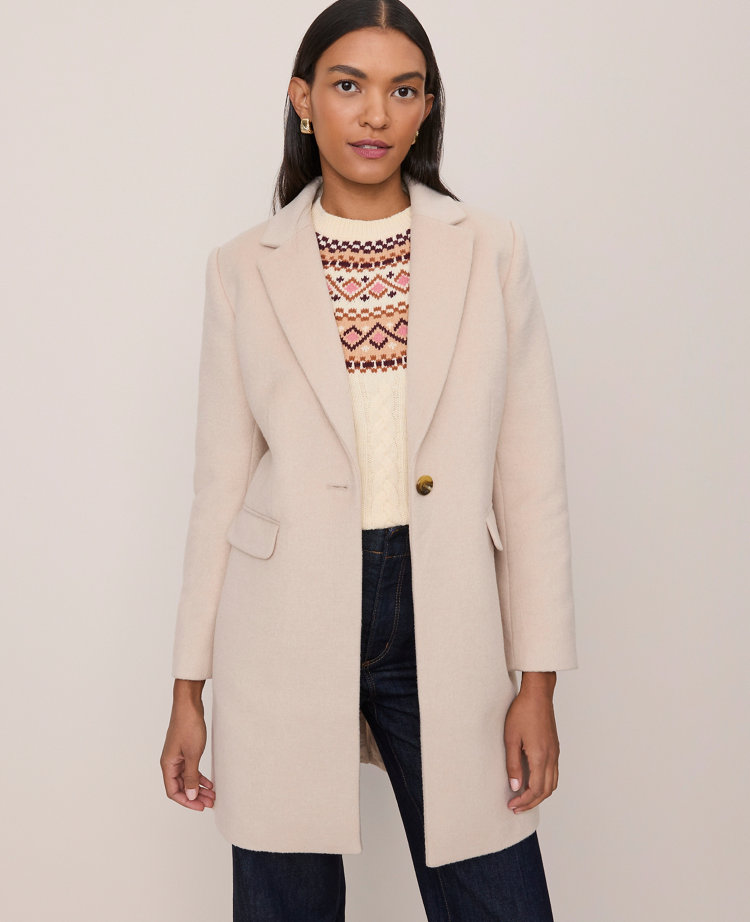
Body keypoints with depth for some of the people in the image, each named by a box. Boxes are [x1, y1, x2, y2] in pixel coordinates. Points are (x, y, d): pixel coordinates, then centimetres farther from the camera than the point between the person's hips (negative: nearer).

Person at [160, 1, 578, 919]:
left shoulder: (489, 248, 4)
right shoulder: (244, 268, 4)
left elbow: (531, 475, 2)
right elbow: (220, 486, 5)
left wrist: (538, 681, -2)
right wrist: (189, 688, 4)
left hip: (444, 624, 1)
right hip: (288, 630, 0)